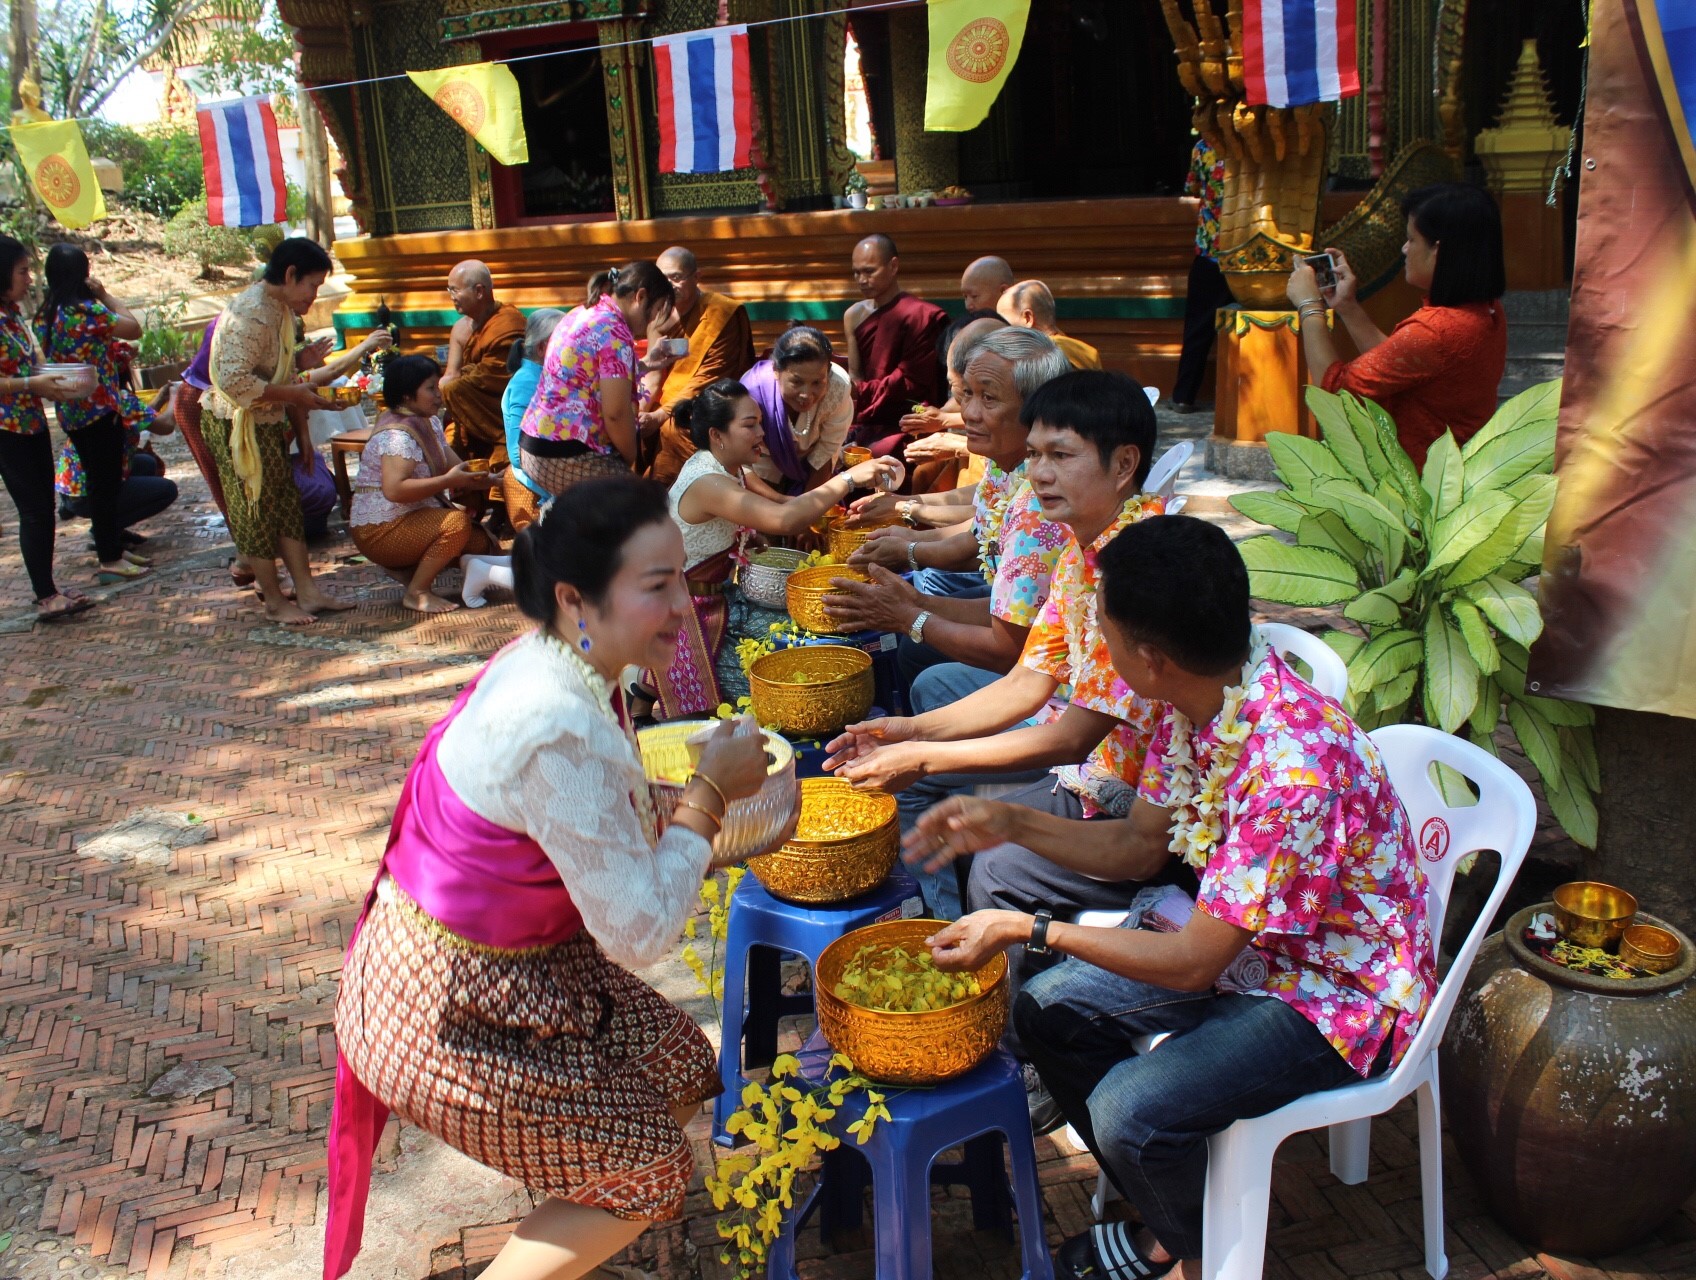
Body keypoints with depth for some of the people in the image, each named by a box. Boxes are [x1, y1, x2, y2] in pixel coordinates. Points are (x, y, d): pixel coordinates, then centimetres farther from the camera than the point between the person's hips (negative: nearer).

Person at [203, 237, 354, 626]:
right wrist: (292, 394, -22)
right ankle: (274, 601, 12)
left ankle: (307, 591, 15)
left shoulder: (280, 308, 8)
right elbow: (235, 381, -30)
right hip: (236, 424, -10)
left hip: (266, 422, 10)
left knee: (287, 504, 10)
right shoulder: (252, 313, -23)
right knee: (256, 509, 1)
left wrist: (303, 388, 2)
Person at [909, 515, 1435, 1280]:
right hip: (1246, 944, 9)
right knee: (1049, 1011, 5)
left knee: (1132, 1110, -24)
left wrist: (1029, 929, -23)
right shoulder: (1197, 698, -10)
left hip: (1341, 990, -8)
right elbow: (1142, 846, 4)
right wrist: (1012, 824, -7)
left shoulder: (1290, 766, -36)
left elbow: (1194, 964, -28)